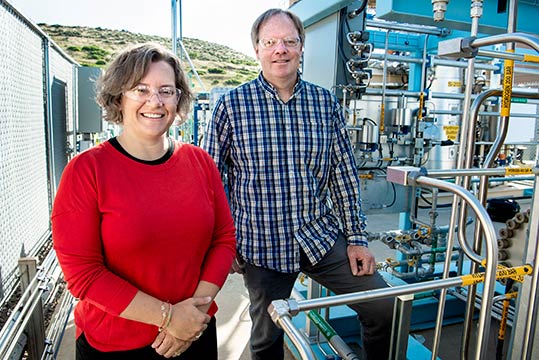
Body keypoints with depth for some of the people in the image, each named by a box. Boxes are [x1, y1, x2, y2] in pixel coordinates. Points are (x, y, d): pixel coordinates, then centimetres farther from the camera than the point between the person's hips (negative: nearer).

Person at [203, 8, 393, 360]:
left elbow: (344, 174, 4)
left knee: (385, 307, -1)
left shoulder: (326, 102, 1)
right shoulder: (231, 105, -7)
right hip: (262, 244, -2)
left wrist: (357, 238, 2)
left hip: (321, 236, 2)